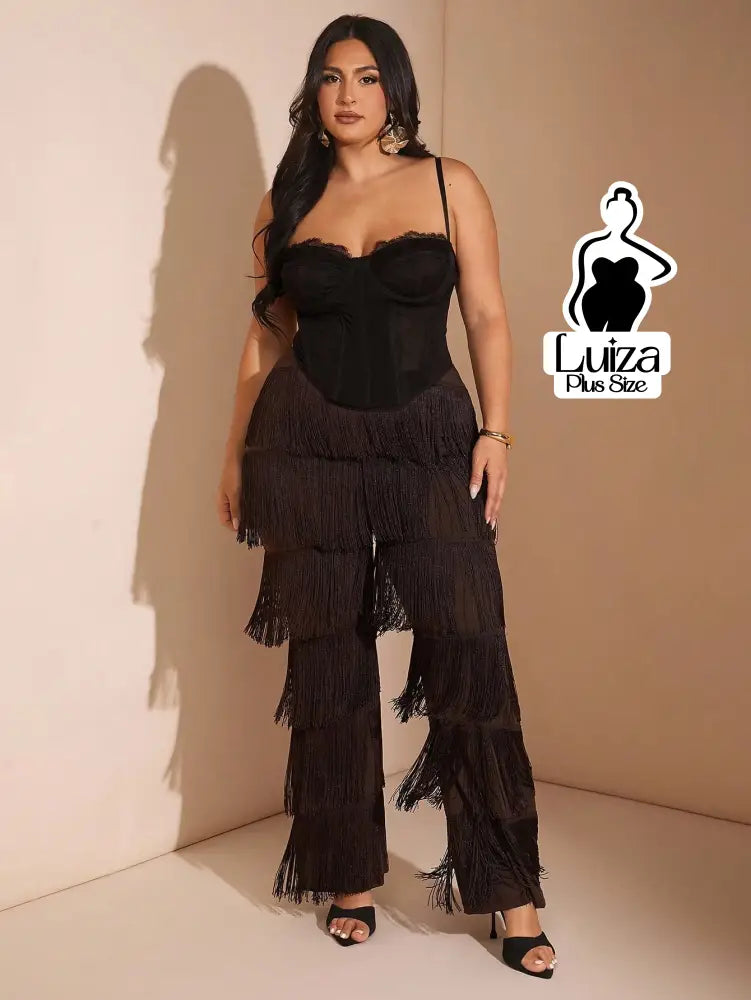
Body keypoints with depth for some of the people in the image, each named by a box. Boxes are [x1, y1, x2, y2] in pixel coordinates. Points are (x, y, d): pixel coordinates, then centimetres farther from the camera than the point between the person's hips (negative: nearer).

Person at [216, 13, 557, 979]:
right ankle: (349, 879, 21)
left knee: (468, 647, -6)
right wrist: (237, 453, 12)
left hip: (430, 440, -1)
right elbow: (266, 336, 12)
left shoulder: (450, 184, 5)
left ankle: (510, 890, 7)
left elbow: (486, 317, 2)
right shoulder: (287, 201, 10)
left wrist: (496, 431, -8)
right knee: (328, 660, 6)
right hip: (308, 446, 2)